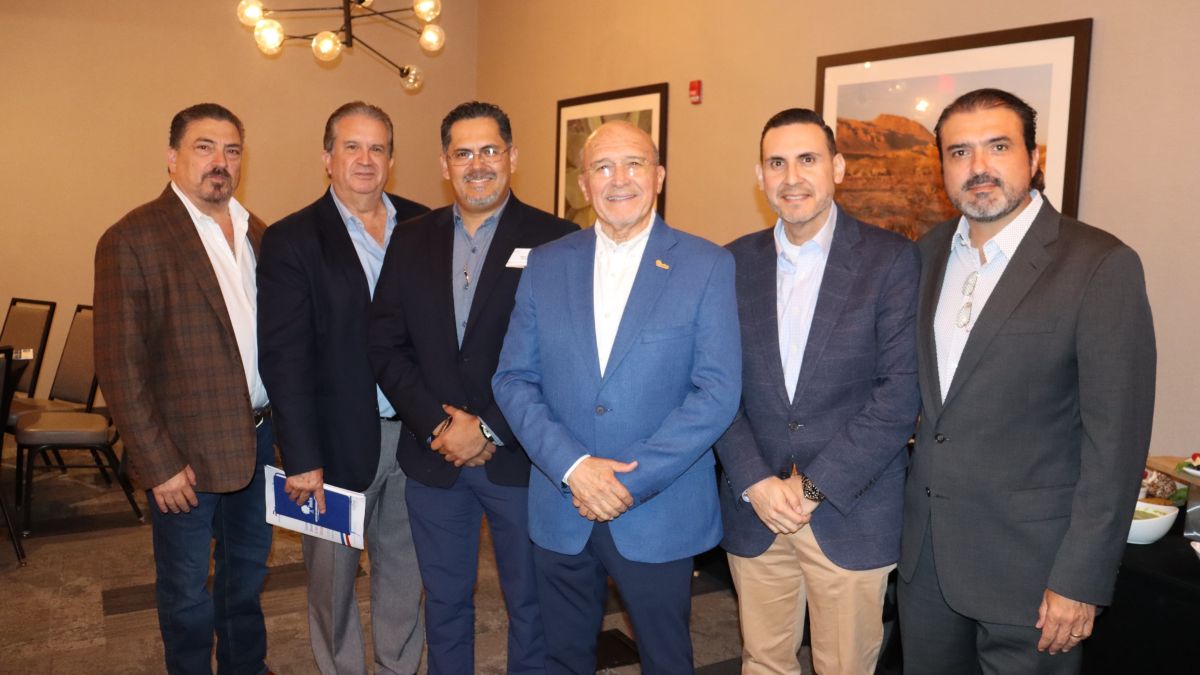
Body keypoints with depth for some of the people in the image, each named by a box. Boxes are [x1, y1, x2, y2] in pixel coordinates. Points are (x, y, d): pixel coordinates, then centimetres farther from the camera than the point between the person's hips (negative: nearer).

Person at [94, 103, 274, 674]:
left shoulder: (256, 234, 6)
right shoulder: (132, 240, -13)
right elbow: (119, 366, -14)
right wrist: (159, 464, -15)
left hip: (259, 439, 6)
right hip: (187, 453, -6)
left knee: (248, 566, 22)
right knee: (186, 588, 12)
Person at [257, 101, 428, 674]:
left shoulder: (421, 225, 5)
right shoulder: (291, 240, -6)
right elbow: (283, 359, -10)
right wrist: (302, 458, -13)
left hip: (415, 432, 3)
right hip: (339, 439, -3)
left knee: (404, 568, 17)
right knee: (334, 574, 13)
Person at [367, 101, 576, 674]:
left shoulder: (554, 240, -7)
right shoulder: (412, 241, 6)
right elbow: (386, 346, 2)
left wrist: (491, 430, -15)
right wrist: (437, 425, -9)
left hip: (518, 457, -3)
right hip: (432, 455, 4)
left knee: (530, 602, 13)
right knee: (444, 602, 19)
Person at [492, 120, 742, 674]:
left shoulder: (707, 265, -6)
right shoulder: (545, 265, 3)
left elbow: (718, 391, -12)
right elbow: (513, 379, 0)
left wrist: (634, 480, -16)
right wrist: (573, 465, -14)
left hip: (660, 515, -2)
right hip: (561, 512, 3)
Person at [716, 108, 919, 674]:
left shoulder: (891, 259, -5)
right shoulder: (735, 262, 4)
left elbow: (901, 389, -10)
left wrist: (814, 487, -13)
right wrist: (756, 483, -9)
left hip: (851, 514, -2)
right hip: (753, 507, 3)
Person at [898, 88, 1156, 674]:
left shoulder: (1101, 265, -14)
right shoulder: (931, 251, 5)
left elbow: (1115, 438, -15)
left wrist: (1081, 580, -15)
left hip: (1028, 561, -5)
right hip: (926, 550, 5)